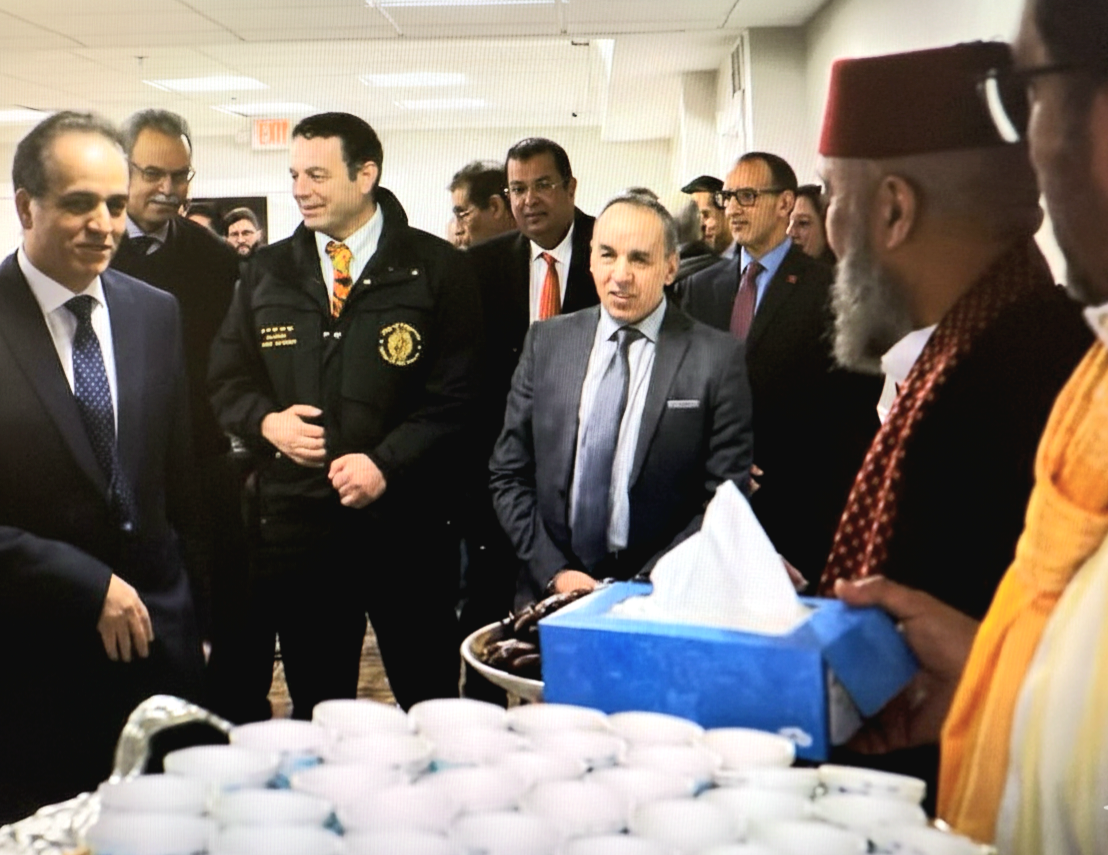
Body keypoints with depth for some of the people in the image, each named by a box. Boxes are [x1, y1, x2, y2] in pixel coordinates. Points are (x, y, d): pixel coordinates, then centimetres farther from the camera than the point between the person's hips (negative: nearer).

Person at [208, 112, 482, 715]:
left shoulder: (436, 270, -1)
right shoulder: (267, 271, 11)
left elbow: (459, 392, -6)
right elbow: (225, 378, 14)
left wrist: (386, 463, -16)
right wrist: (265, 420, -7)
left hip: (405, 523, -3)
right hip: (293, 524, 3)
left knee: (432, 705, 7)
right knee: (315, 711, 15)